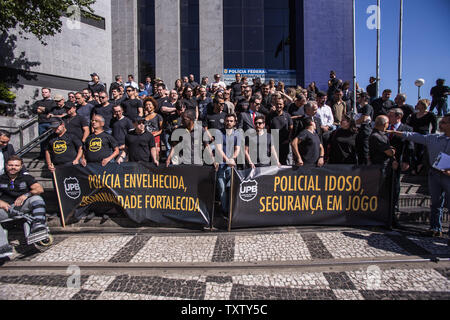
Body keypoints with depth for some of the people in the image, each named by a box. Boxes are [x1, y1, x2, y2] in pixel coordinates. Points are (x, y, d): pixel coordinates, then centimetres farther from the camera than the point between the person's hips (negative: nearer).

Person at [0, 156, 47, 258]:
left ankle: (38, 226, -45)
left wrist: (26, 195, -18)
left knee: (37, 198, -30)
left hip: (23, 206, -1)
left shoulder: (26, 177, 11)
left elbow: (40, 189, -3)